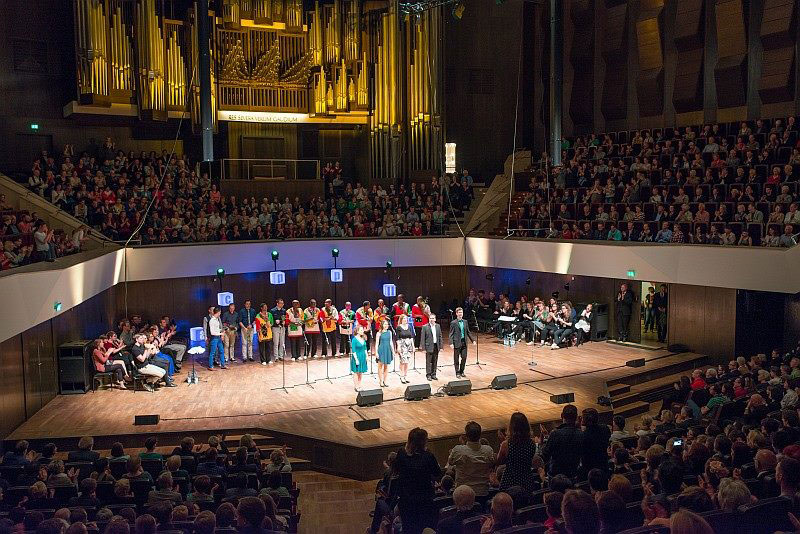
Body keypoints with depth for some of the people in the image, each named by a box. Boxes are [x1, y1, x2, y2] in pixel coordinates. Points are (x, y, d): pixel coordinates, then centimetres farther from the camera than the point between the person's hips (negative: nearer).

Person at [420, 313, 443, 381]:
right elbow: (422, 338, -7)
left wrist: (441, 346, 5)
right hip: (429, 346, -4)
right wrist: (423, 348, -11)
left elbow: (440, 336, 11)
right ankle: (428, 375, 9)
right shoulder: (425, 327, -6)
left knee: (435, 362, 9)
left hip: (436, 346, 4)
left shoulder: (438, 326, 8)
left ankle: (433, 374, 18)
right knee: (428, 362, 0)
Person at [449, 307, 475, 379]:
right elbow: (451, 334, -8)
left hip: (464, 342, 5)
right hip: (457, 343, -5)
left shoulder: (465, 322, 9)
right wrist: (451, 343, -17)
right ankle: (457, 373, 13)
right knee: (456, 359, 3)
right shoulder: (453, 323, -6)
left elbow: (468, 332, 15)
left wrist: (472, 340, 9)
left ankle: (462, 371, 21)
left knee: (464, 357, 6)